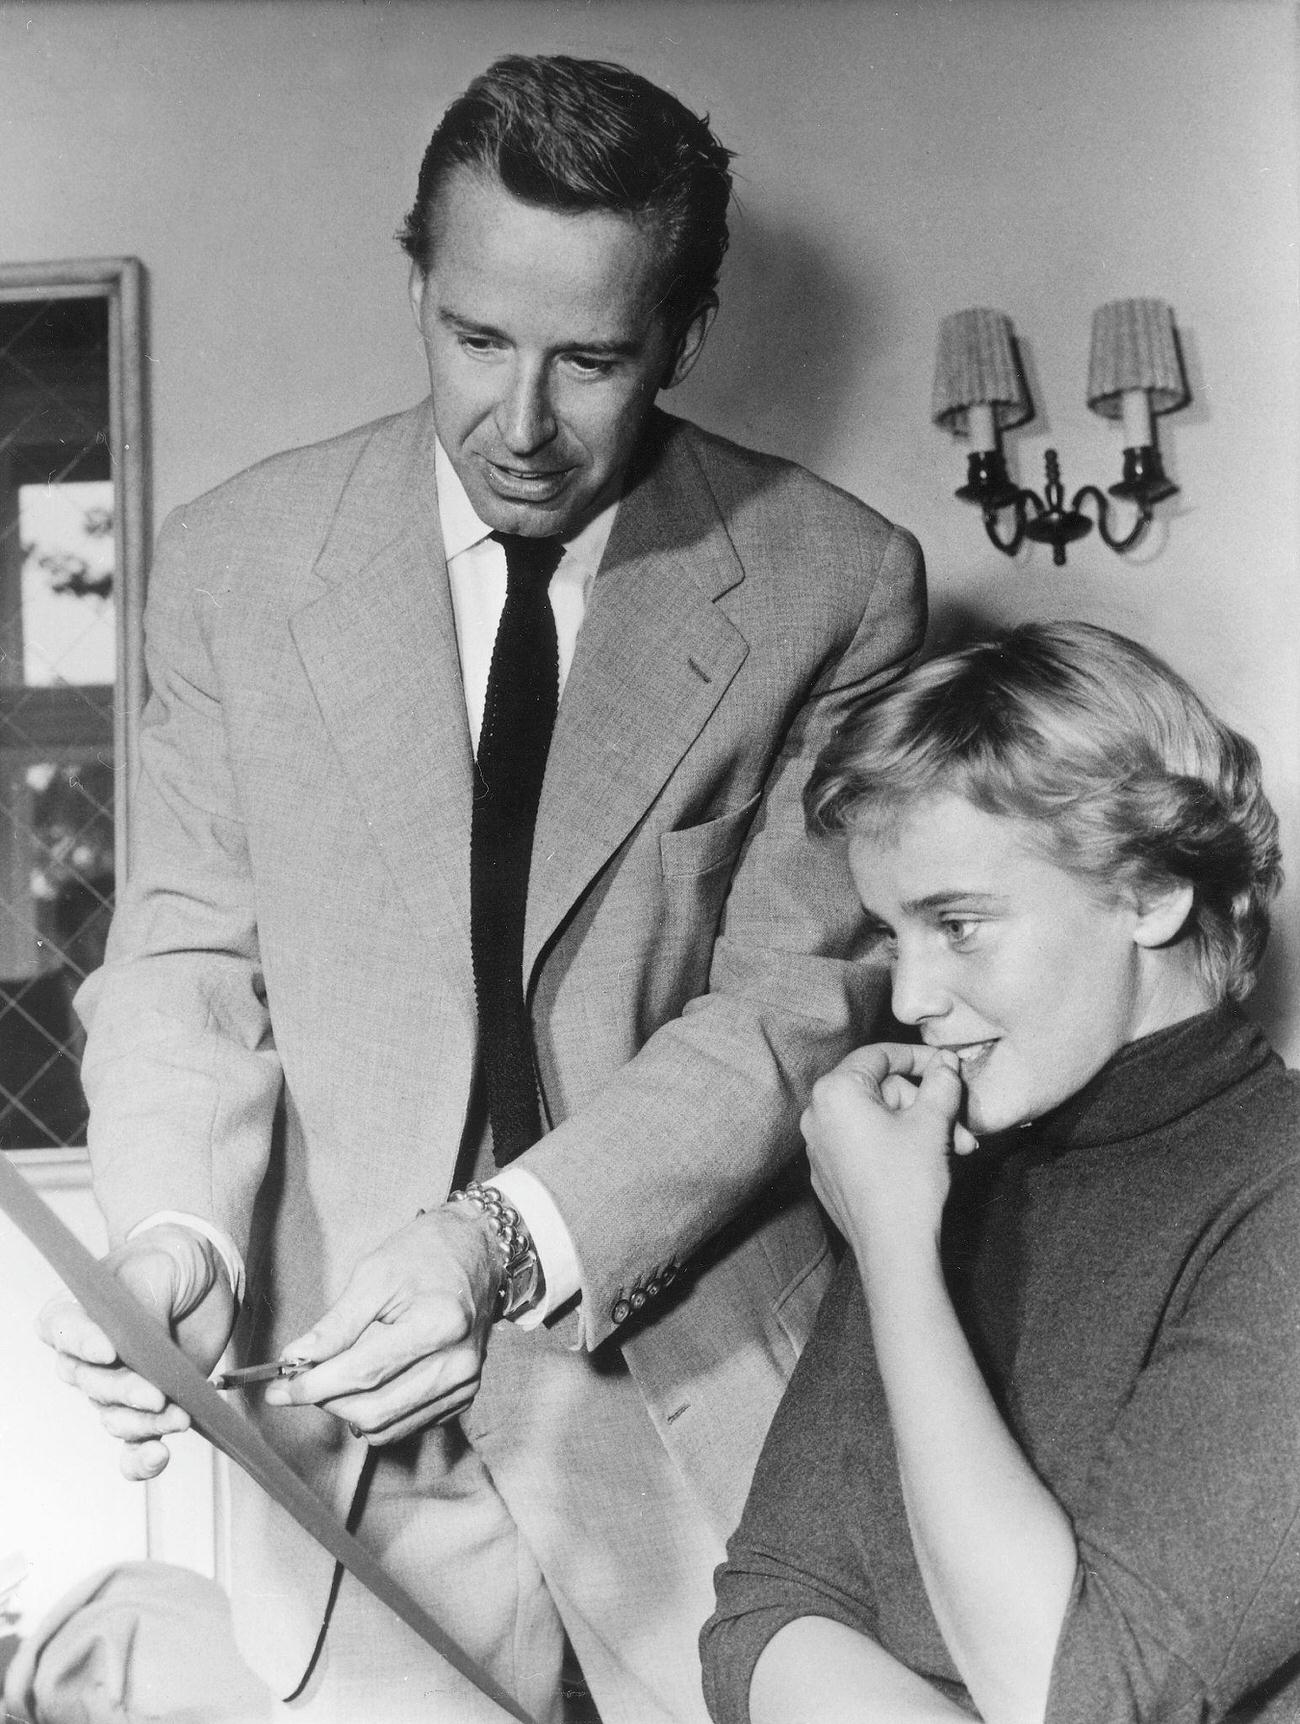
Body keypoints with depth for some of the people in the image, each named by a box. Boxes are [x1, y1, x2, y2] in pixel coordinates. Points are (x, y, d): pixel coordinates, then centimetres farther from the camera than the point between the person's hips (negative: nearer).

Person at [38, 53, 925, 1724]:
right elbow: (189, 959, 0)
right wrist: (171, 1238, -19)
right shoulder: (234, 562, -2)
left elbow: (801, 998, -11)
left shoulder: (833, 582, -8)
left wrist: (517, 1237, -24)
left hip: (704, 1394, -1)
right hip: (349, 1390, 1)